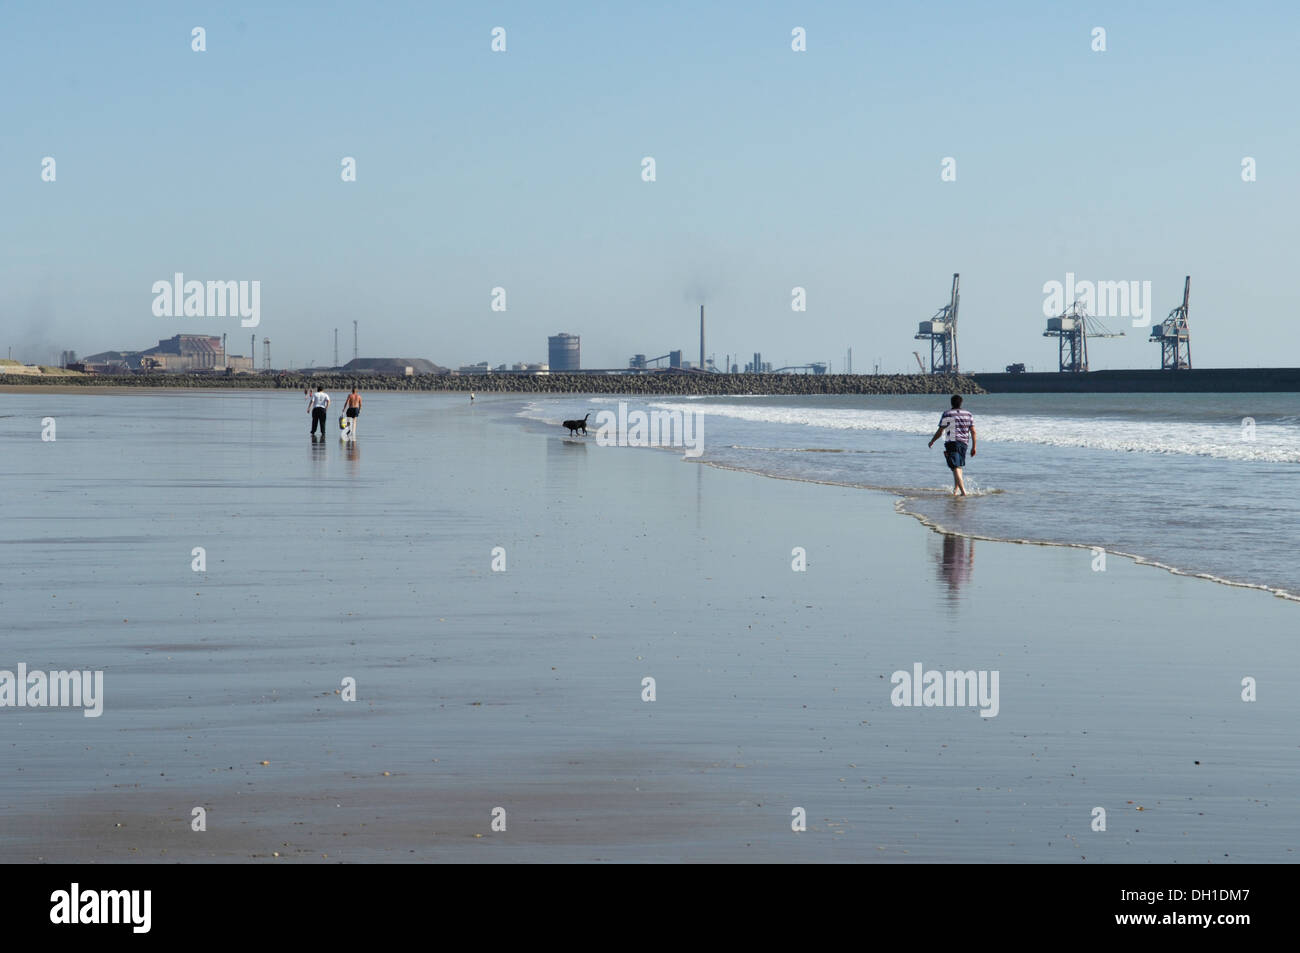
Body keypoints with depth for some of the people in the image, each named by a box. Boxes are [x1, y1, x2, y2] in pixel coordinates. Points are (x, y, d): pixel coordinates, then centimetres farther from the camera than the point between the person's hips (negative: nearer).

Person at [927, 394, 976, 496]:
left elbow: (940, 431, -3)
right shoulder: (968, 415, 10)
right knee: (958, 467, 21)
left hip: (952, 443, -5)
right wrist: (974, 447, 11)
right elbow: (973, 431, 7)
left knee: (956, 468, -10)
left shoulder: (947, 414, -4)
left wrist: (932, 441, 13)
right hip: (964, 443, 5)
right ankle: (955, 490, 20)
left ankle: (963, 492, -20)